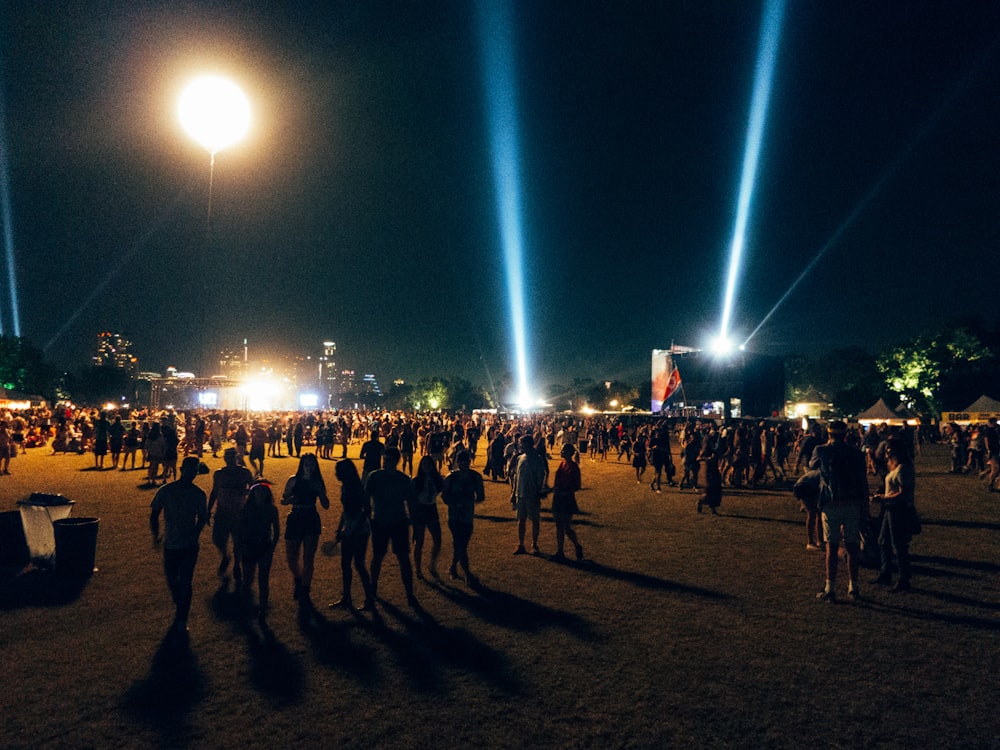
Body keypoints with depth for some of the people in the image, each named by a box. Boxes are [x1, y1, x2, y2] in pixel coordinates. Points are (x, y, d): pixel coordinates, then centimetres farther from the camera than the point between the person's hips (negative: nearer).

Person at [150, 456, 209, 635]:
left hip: (189, 546, -1)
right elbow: (154, 513, 1)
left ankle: (181, 619, 9)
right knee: (171, 580, 13)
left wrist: (195, 534, -3)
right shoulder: (166, 491, -6)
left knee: (185, 582, -2)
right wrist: (156, 535, -9)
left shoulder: (199, 494, -3)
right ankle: (179, 606, 40)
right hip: (170, 544, 1)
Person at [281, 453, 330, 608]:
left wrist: (320, 491, -16)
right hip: (295, 520, 0)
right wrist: (291, 499, -20)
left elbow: (326, 505, 0)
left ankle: (304, 593, 12)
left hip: (312, 521, 0)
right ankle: (298, 582, 36)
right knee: (292, 557, 6)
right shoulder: (294, 480, -2)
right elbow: (283, 500, 1)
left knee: (308, 559, 0)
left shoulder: (317, 483, 2)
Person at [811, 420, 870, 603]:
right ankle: (853, 589, 17)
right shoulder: (856, 453, 1)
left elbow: (811, 465, 19)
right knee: (852, 547, 9)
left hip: (831, 505, -2)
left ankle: (830, 590, 5)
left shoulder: (822, 451, -2)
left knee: (832, 548, 2)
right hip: (853, 505, 2)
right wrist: (865, 508, 8)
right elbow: (863, 483, 2)